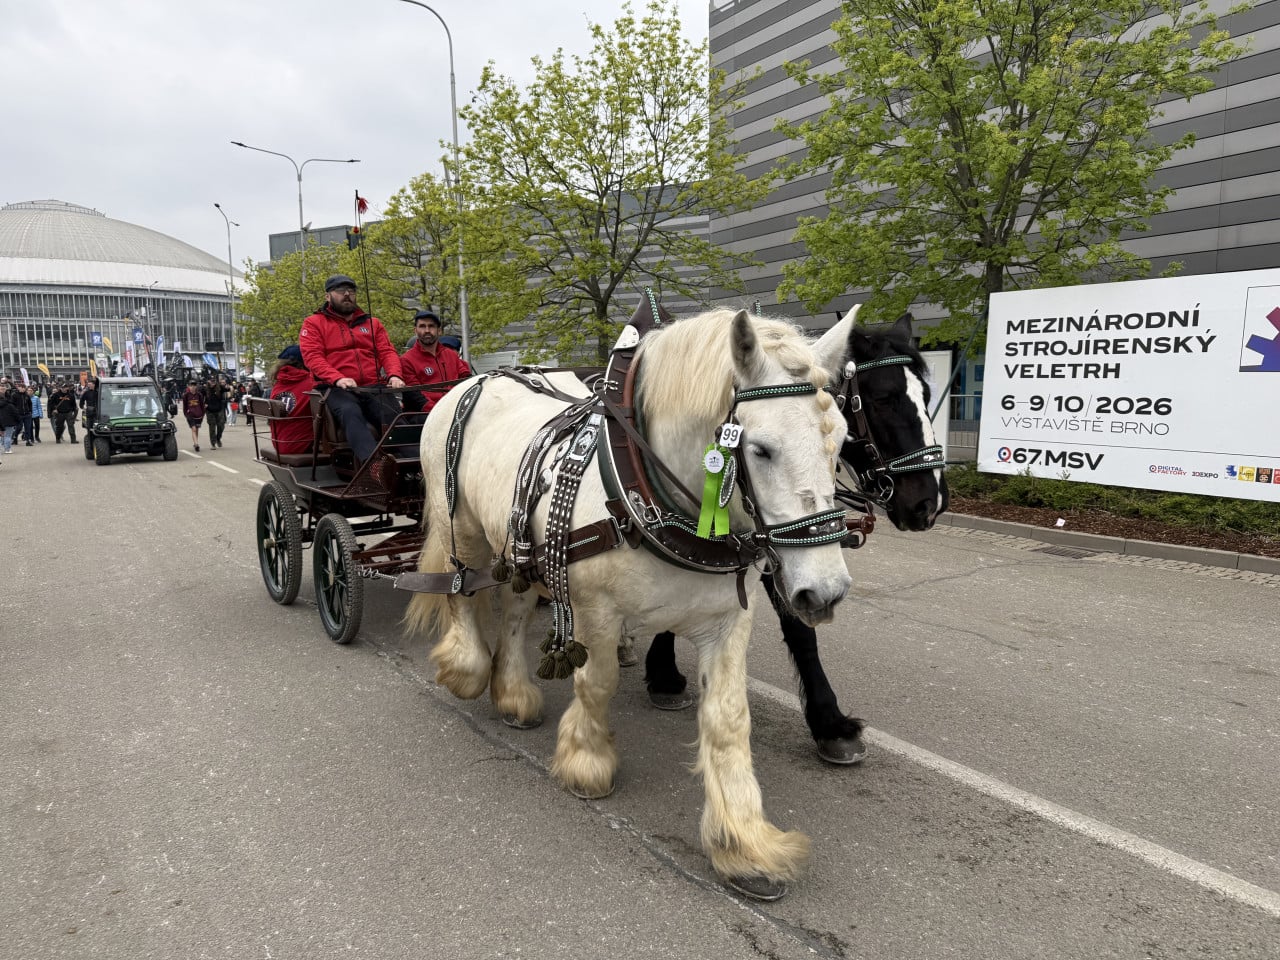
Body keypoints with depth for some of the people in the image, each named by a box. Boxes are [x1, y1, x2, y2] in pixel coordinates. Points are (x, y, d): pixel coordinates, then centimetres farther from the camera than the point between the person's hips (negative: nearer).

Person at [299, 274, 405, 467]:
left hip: (373, 387, 4)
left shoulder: (372, 323, 26)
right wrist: (337, 378, -18)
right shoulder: (313, 323, 16)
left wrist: (394, 375, -8)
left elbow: (387, 351, 17)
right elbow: (312, 356, 2)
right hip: (337, 389, -4)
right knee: (350, 413, -37)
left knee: (393, 414, -29)